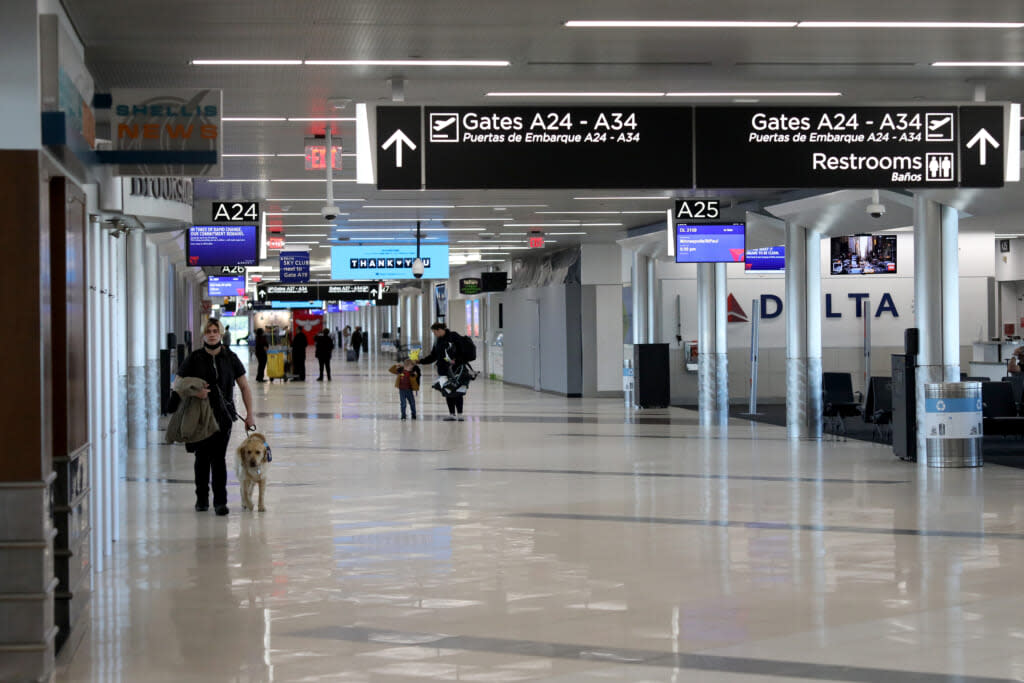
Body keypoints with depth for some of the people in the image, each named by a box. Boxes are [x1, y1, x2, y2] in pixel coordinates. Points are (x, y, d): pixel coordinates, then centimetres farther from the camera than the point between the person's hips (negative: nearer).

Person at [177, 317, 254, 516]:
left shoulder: (230, 358, 1)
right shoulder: (195, 358, -1)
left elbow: (244, 387, 6)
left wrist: (250, 414, 0)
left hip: (223, 415, 0)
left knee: (219, 457, -6)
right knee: (202, 457, 7)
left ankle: (220, 501, -2)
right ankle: (202, 499, 20)